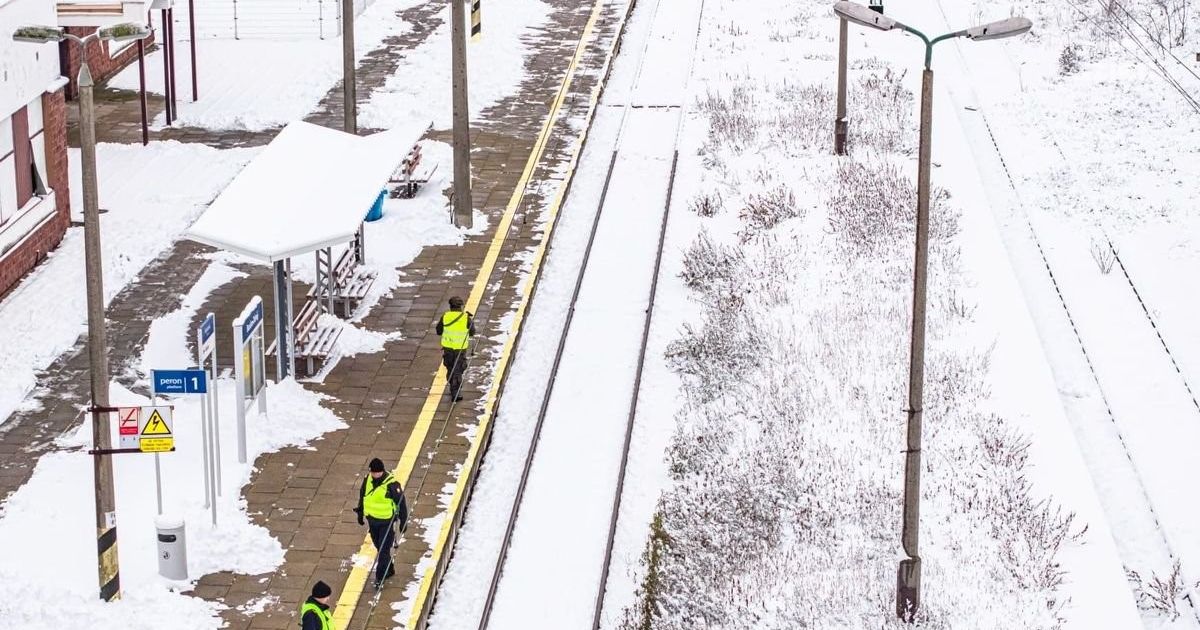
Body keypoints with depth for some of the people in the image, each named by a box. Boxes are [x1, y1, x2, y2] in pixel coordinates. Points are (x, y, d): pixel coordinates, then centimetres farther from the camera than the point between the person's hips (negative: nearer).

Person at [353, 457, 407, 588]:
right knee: (379, 548, 18)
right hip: (372, 520, 6)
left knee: (383, 550, -4)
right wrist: (360, 514, 19)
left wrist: (403, 522, -8)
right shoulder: (367, 479, -5)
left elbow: (401, 503, -13)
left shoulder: (392, 484, -22)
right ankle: (389, 570, 36)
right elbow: (362, 496, 12)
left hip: (387, 522, -6)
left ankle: (380, 577, 4)